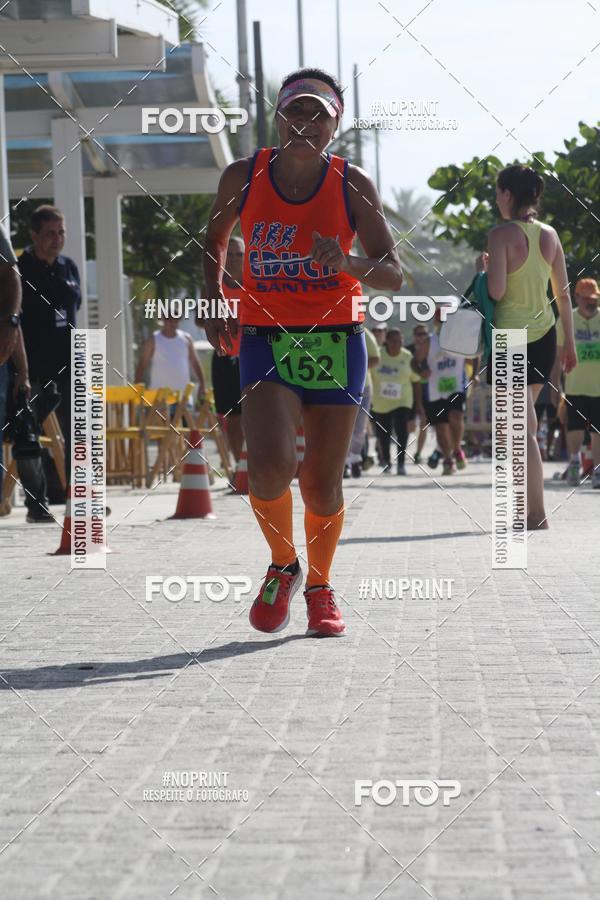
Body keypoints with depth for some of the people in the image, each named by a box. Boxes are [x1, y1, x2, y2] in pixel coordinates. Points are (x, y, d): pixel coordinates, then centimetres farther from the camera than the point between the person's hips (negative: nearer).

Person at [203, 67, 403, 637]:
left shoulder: (353, 186, -3)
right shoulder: (243, 177, 0)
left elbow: (393, 275, -5)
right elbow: (215, 237, 20)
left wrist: (346, 263, -24)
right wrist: (214, 302, 8)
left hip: (336, 341, 0)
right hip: (265, 339, 0)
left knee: (321, 484, 1)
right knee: (270, 466, -21)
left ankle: (320, 585, 28)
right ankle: (282, 565, 8)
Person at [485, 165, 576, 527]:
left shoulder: (502, 234, -12)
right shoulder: (549, 235, 6)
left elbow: (496, 291, -20)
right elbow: (564, 293, 9)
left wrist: (483, 269, 1)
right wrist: (570, 342, 16)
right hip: (544, 335, 6)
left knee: (521, 427, -5)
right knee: (523, 419, 19)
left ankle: (538, 514, -9)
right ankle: (528, 502, 23)